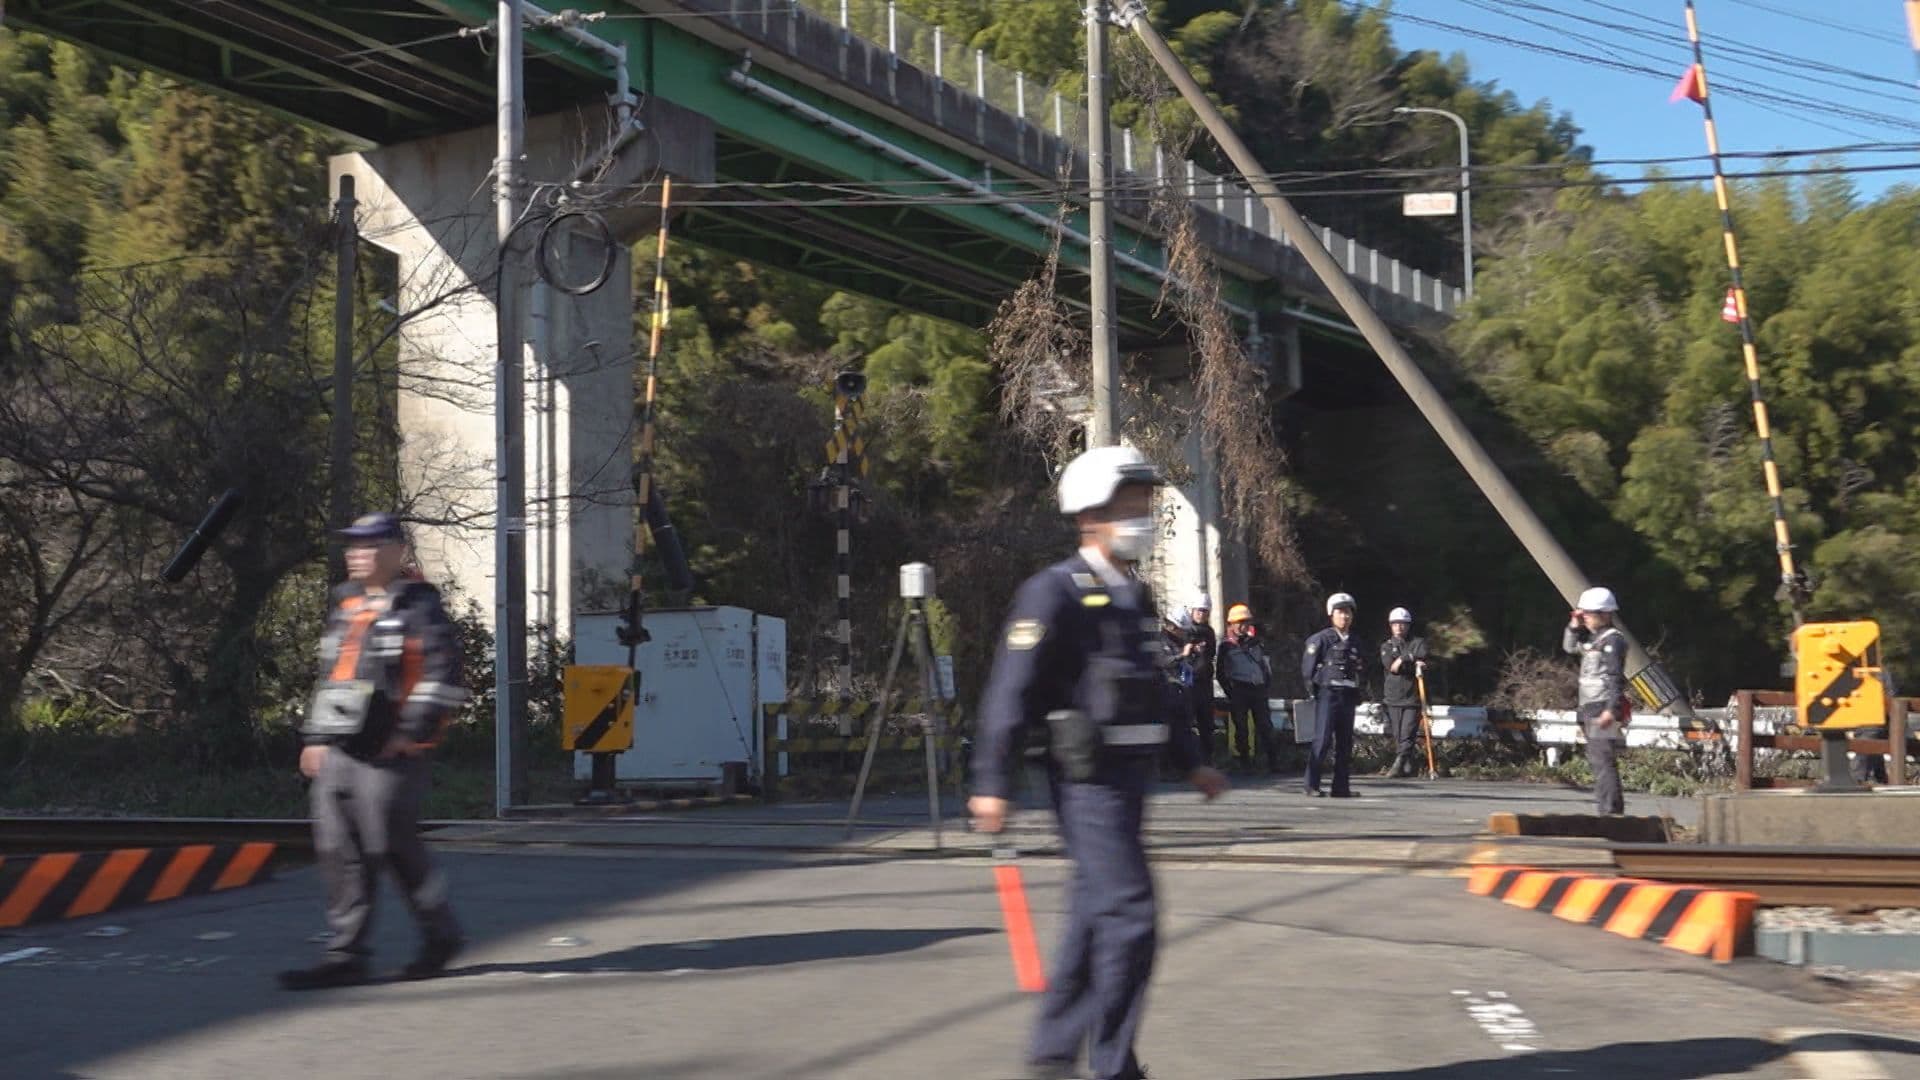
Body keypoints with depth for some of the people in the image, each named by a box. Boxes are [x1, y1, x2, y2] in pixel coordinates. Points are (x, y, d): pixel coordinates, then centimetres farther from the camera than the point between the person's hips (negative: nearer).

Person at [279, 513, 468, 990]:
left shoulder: (418, 606, -6)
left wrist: (411, 733, -17)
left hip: (388, 754, -8)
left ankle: (442, 933, 16)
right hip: (339, 751, 8)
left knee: (393, 848, -3)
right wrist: (316, 736, 19)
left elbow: (443, 676, -13)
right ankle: (346, 956, 7)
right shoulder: (346, 607, 18)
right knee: (338, 851, 3)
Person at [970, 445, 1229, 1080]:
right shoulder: (1055, 593, -10)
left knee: (1096, 919, 12)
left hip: (1131, 776, 9)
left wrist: (1192, 763, 25)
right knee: (1129, 914, -11)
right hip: (1089, 779, -9)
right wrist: (992, 784, -19)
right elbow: (1010, 691, -15)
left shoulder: (1135, 598, 17)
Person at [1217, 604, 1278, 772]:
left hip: (1258, 691, 2)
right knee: (1241, 729, 2)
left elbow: (1269, 666, 15)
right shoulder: (1226, 647, 5)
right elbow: (1221, 673, 6)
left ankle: (1273, 762, 0)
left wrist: (1267, 687, 5)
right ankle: (1245, 763, 8)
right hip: (1239, 693, -2)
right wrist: (1230, 692, -3)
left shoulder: (1256, 643, 12)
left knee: (1265, 727, -2)